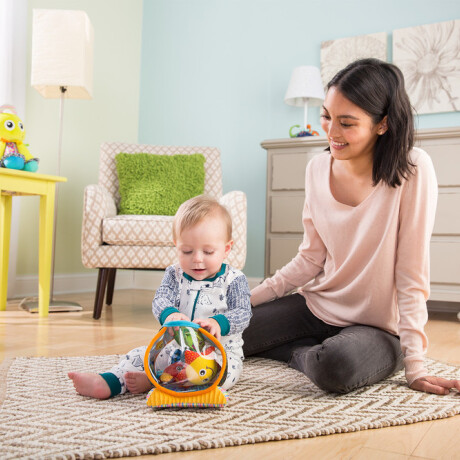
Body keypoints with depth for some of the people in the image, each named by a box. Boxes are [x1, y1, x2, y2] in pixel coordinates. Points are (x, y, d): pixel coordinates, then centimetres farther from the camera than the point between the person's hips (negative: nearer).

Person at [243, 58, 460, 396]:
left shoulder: (413, 171, -19)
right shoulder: (318, 169, -3)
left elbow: (412, 276, -18)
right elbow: (311, 258, 4)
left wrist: (415, 367, -18)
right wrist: (249, 299, 0)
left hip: (379, 327, -5)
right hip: (316, 305, 5)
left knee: (337, 366, -37)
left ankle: (304, 353, -4)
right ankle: (309, 352, 8)